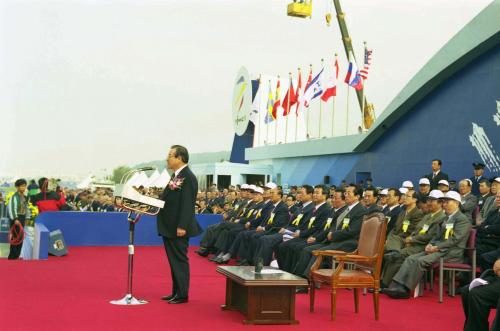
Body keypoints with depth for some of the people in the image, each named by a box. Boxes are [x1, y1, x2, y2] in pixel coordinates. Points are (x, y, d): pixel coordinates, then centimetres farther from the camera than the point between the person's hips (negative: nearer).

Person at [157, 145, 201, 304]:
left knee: (180, 260, -1)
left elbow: (187, 204, -22)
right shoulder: (175, 176, 14)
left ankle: (182, 295, 7)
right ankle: (176, 292, 25)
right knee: (173, 260, 16)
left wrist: (182, 226, -24)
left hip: (178, 229, -10)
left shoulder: (188, 177, -16)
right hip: (169, 227, 10)